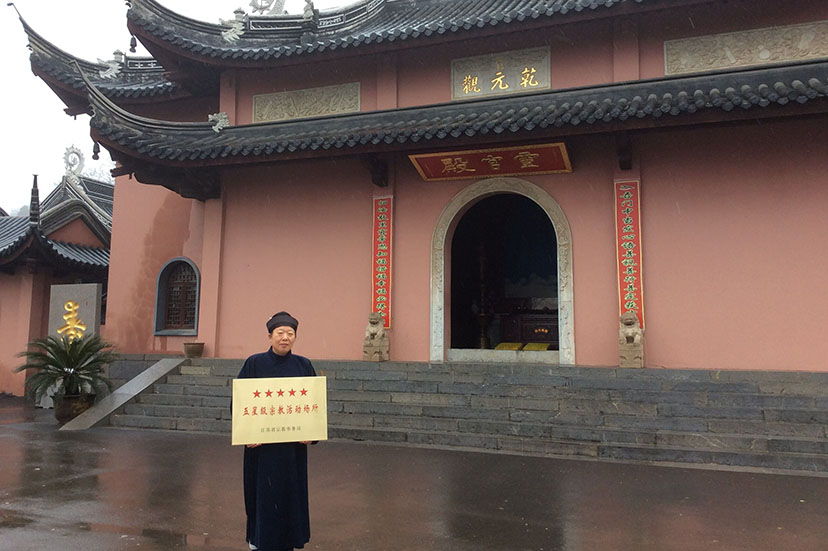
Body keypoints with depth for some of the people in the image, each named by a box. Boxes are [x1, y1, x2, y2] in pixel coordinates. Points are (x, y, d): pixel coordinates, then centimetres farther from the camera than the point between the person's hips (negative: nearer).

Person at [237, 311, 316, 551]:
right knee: (263, 494, 7)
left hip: (294, 444, 2)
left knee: (292, 494, 10)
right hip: (262, 444, -2)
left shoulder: (304, 365, 3)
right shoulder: (254, 364, -3)